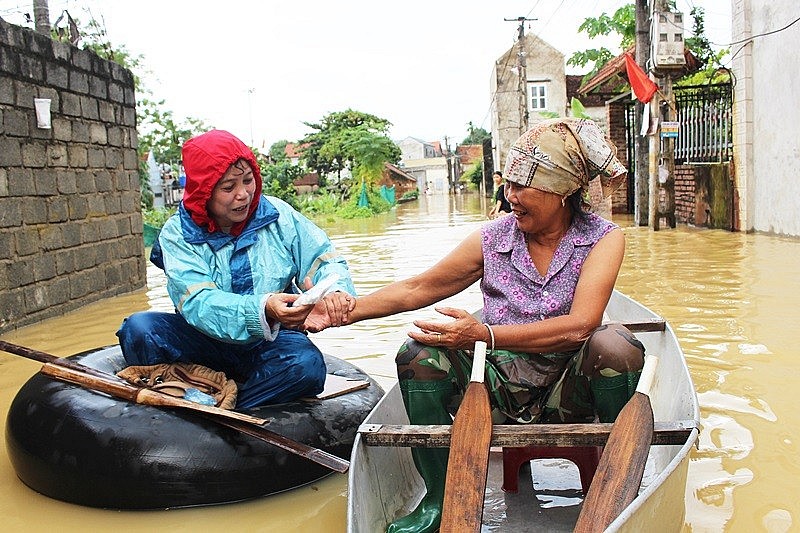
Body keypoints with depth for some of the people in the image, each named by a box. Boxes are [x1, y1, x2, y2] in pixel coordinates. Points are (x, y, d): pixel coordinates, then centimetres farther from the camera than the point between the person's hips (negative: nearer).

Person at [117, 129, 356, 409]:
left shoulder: (277, 215, -1)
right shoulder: (178, 234, -8)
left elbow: (324, 259, -2)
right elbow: (198, 303, -21)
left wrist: (335, 291, -28)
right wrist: (263, 309, -40)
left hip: (270, 343, 1)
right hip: (206, 341, 0)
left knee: (306, 365, -33)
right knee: (138, 328, -26)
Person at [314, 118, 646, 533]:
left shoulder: (603, 238, -7)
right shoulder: (493, 239, 0)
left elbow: (580, 324, -22)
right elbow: (417, 289, 6)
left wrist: (485, 334, -30)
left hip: (567, 392, -2)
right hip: (500, 390, 2)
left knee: (615, 345, -32)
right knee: (419, 354, -21)